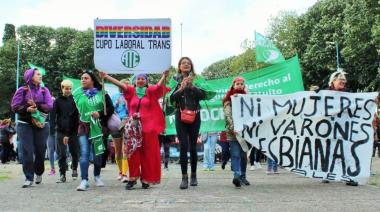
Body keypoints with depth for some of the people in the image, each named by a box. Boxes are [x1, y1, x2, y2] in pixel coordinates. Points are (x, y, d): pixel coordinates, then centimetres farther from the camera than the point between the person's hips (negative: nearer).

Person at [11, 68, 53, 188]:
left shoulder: (44, 90, 8)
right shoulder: (22, 90, 2)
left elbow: (49, 106, -3)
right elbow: (15, 106, -4)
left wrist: (37, 106, -18)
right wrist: (27, 109, -21)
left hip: (41, 124, 2)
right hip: (25, 124, -2)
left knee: (40, 150, 5)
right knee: (27, 151, -6)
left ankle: (39, 173, 28)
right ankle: (29, 178, 0)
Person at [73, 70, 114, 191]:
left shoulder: (101, 93, 5)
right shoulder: (77, 94, 8)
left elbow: (110, 108, 4)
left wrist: (100, 114, -15)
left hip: (98, 127, 0)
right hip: (83, 127, 0)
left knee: (97, 153, 8)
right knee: (84, 153, -10)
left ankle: (97, 176, 29)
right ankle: (84, 180, -10)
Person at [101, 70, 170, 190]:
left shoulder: (150, 91, 6)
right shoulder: (131, 91, 10)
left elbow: (160, 85, -9)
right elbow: (120, 84, 2)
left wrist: (164, 76, -28)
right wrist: (106, 76, -6)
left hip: (148, 127, -1)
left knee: (148, 153, 2)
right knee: (132, 152, -1)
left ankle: (146, 179, 9)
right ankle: (133, 177, 8)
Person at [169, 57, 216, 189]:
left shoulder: (197, 79, 8)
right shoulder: (175, 80, 8)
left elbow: (203, 95, -4)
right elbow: (171, 98, -1)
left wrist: (192, 86, -15)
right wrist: (181, 88, -13)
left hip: (194, 115, 1)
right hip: (180, 115, 0)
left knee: (193, 146, 5)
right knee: (183, 145, -8)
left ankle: (193, 176, 17)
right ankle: (184, 177, -7)